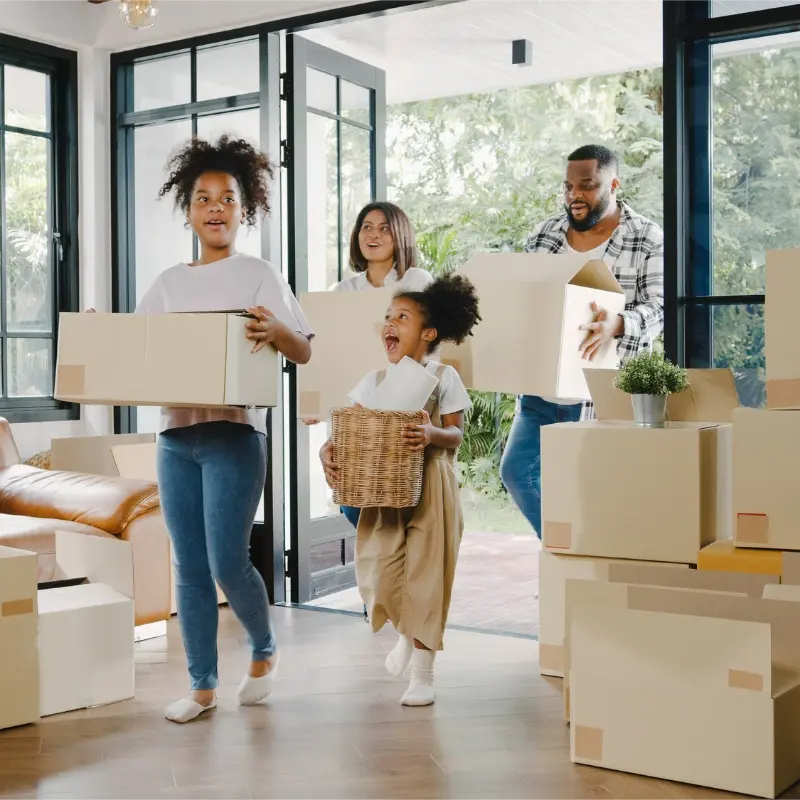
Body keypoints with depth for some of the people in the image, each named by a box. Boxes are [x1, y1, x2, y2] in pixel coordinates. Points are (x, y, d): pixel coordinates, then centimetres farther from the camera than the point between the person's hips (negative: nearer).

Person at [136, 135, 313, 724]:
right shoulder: (169, 282, 14)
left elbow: (305, 352, -4)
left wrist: (275, 331, -25)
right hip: (175, 436, 4)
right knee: (190, 568, 7)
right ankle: (203, 685, 17)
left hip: (234, 434, -4)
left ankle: (265, 649, 19)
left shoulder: (259, 275, 2)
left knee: (227, 562, -8)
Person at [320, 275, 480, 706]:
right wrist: (328, 451, -19)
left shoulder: (443, 377, -2)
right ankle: (405, 633, 33)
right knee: (379, 573, -2)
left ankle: (422, 673, 14)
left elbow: (456, 435, -6)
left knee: (425, 573, 0)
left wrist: (432, 434, -27)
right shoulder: (375, 380, 7)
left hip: (431, 488, -3)